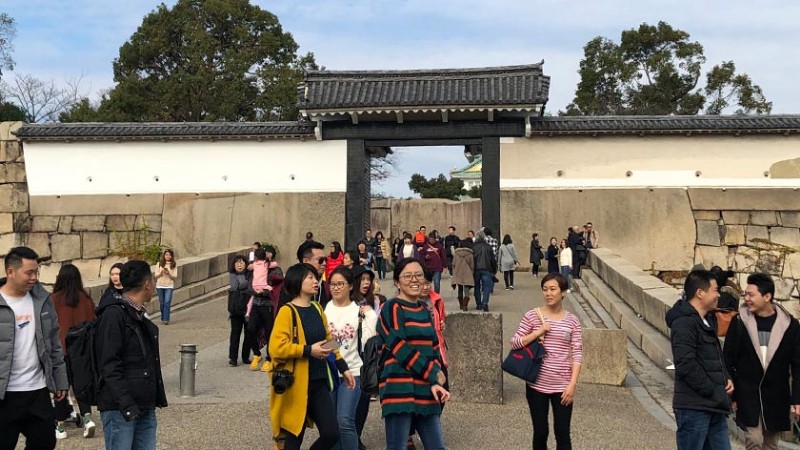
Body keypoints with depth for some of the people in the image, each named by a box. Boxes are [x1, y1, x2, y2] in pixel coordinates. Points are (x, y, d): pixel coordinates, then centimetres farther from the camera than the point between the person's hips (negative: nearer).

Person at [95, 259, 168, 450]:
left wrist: (158, 397, 17)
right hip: (120, 408, -8)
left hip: (146, 407, 8)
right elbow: (109, 366, -17)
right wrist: (126, 404, -21)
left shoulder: (141, 316, 14)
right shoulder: (114, 314, -11)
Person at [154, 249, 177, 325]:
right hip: (160, 285, 2)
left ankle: (166, 319, -13)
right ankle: (163, 318, 21)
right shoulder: (159, 264, 5)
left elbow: (175, 276, 0)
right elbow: (156, 275, 4)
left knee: (167, 302, -13)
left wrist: (169, 274, -19)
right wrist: (161, 273, -16)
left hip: (169, 286, -2)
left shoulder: (174, 265, 2)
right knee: (162, 303, 7)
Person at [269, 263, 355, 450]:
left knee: (332, 433, 1)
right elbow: (276, 348, -20)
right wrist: (309, 350, -22)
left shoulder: (317, 308, 12)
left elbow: (329, 340, 20)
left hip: (319, 382, 6)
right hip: (296, 385, -6)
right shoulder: (287, 311, -11)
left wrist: (343, 368, 17)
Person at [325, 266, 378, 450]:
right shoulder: (324, 309, 3)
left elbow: (367, 341, -8)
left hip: (352, 372, -2)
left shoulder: (360, 311, 1)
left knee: (345, 420, -13)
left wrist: (371, 316, -11)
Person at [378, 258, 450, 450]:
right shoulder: (392, 308, -5)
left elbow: (434, 348, 15)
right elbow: (400, 348, -13)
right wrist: (434, 376, -10)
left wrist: (434, 382, -3)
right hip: (400, 389, -7)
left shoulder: (424, 310, 17)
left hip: (425, 390, 7)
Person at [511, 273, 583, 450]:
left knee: (562, 434, 3)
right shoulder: (532, 315, -2)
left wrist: (572, 384, -10)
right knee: (540, 433, 10)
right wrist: (539, 331, -14)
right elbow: (515, 343, -4)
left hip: (562, 386, 0)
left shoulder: (572, 320, 0)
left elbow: (577, 354, -2)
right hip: (537, 384, 0)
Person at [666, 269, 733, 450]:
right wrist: (714, 393, -15)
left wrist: (726, 378, 7)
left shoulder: (709, 320, 14)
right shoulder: (683, 324, -17)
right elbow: (687, 366, -23)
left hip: (714, 407, 9)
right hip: (693, 407, -9)